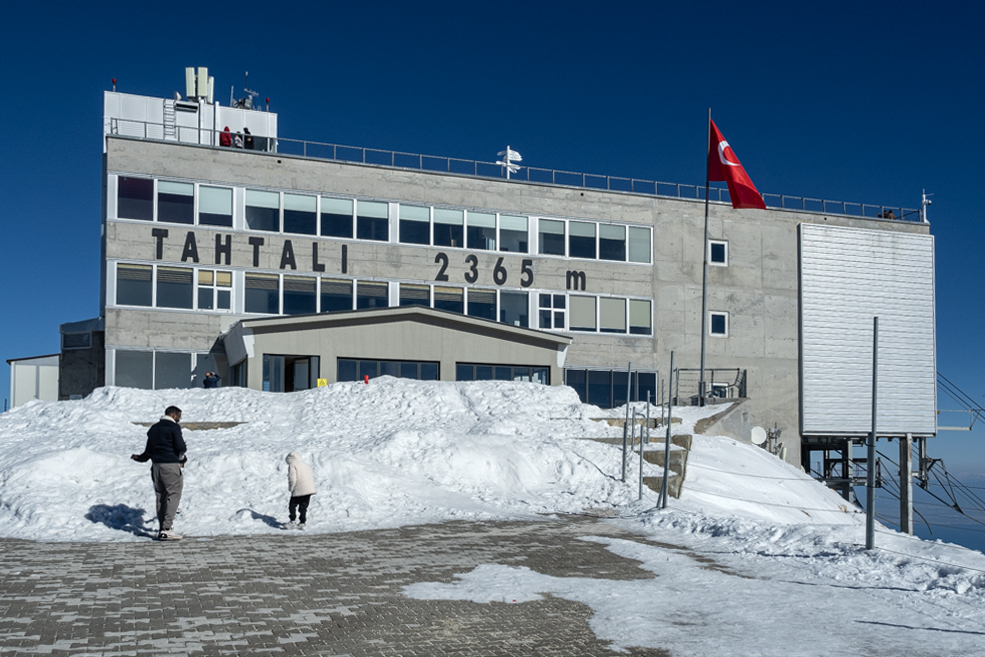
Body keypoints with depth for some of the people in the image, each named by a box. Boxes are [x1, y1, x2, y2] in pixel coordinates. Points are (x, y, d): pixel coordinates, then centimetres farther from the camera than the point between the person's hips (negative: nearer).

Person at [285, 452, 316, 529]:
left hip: (299, 491, -7)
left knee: (292, 505, 7)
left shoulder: (292, 466, -3)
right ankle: (302, 523, 11)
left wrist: (291, 488, -1)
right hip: (309, 489, 7)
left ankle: (292, 521, 3)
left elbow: (292, 479, -14)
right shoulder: (305, 464, 19)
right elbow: (312, 476, 18)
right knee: (303, 507, 12)